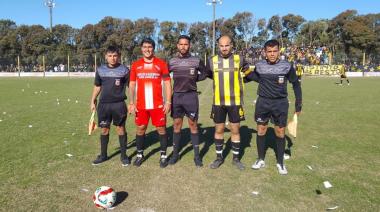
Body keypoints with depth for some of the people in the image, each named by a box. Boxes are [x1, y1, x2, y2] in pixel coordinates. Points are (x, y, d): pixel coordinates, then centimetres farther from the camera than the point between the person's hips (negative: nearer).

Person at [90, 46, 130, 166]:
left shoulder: (124, 70, -3)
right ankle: (103, 155, 25)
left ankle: (123, 155, 17)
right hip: (103, 104, 3)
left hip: (119, 104, -3)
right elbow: (97, 87, 16)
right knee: (104, 129, 10)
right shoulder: (100, 70, 6)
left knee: (120, 129, 5)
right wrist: (93, 101, 14)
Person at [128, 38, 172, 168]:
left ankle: (163, 155, 18)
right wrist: (131, 103, 1)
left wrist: (168, 101, -6)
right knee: (140, 129, 10)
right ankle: (140, 155, 25)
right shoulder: (135, 65, 6)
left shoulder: (161, 63, 0)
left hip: (158, 104, -2)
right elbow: (132, 85, 8)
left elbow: (167, 83, 1)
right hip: (140, 105, 2)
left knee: (161, 128, 4)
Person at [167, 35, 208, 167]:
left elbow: (204, 73, 13)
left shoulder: (196, 61, 0)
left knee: (193, 125, 4)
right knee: (176, 125, 8)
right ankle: (175, 153, 21)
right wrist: (179, 80, 3)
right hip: (176, 96, 2)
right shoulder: (172, 62, 5)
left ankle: (197, 155, 12)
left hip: (191, 96, -2)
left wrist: (194, 79, 2)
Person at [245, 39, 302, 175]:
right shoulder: (259, 66, -4)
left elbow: (296, 84, 3)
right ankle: (261, 160, 26)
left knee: (280, 133, 7)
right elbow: (247, 78, 14)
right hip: (263, 103, 1)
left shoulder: (287, 66, -8)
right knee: (261, 131, 8)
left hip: (280, 103, -1)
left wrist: (298, 105, 2)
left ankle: (280, 162, 24)